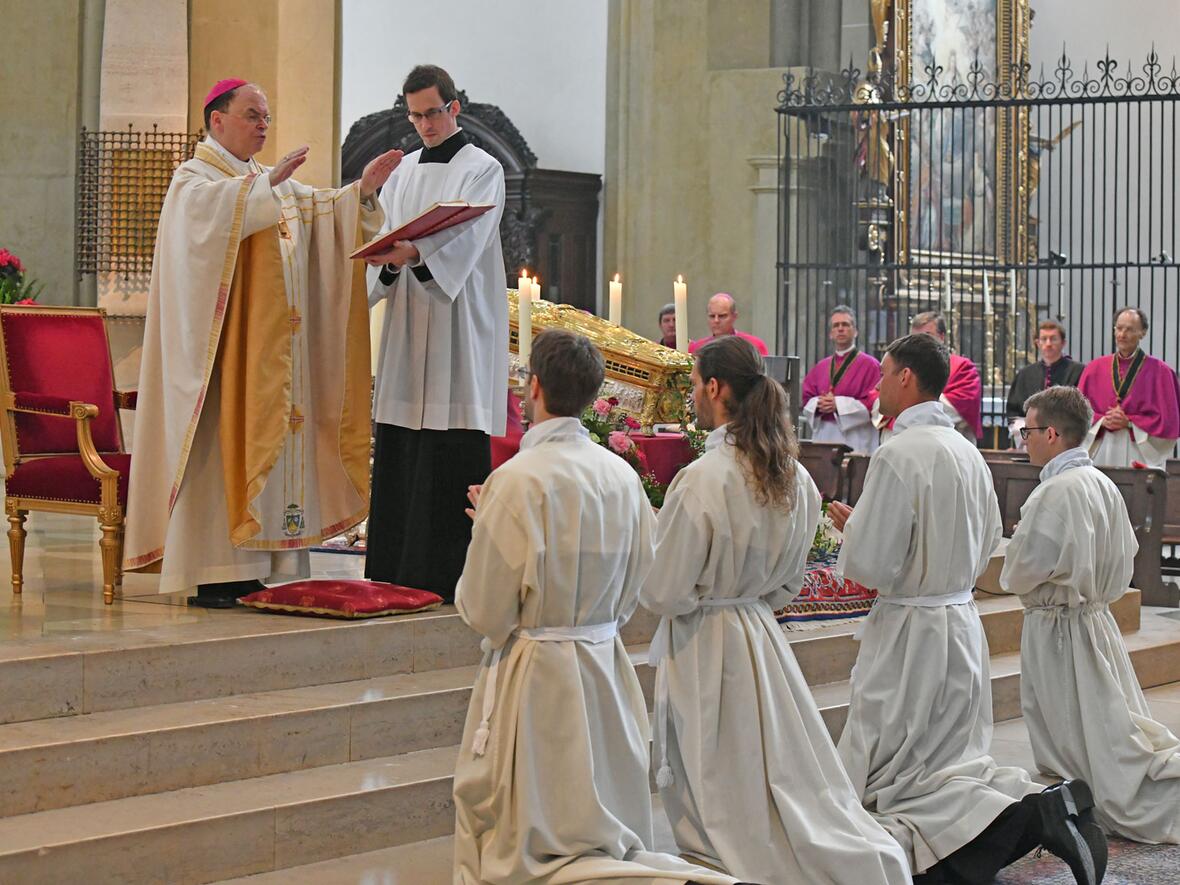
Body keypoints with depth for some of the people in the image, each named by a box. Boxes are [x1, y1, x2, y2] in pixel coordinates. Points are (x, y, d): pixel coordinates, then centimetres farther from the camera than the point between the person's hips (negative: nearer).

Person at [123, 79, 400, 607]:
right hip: (226, 346, -7)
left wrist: (362, 191, -7)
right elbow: (209, 206, -25)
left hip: (276, 351, 8)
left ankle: (261, 570, 4)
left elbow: (322, 209, 11)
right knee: (223, 441, -10)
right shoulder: (194, 177, -2)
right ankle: (212, 575, -9)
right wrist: (267, 183, -33)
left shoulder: (273, 184, 22)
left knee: (275, 442, 3)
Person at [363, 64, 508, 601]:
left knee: (454, 458, -9)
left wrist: (414, 254, -35)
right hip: (408, 331, 6)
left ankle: (451, 580, -7)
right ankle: (395, 578, 9)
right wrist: (389, 262, -13)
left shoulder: (482, 169, -1)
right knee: (398, 464, 4)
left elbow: (464, 241, -17)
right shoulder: (403, 171, 18)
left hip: (459, 331, -6)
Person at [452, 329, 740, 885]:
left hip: (534, 674, -6)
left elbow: (483, 610, -13)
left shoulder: (519, 480, -18)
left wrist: (486, 527, 3)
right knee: (607, 835, 16)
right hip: (604, 667, 6)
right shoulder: (621, 475, 2)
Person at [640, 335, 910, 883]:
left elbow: (663, 592, -15)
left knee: (717, 805, 3)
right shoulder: (794, 477, 3)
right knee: (788, 775, 13)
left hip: (705, 648, -7)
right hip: (762, 636, 7)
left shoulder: (703, 479, -21)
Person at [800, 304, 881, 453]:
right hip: (823, 437, 4)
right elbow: (805, 399, 14)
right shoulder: (820, 367, 16)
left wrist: (839, 405, -14)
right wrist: (818, 404, -8)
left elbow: (874, 403, -8)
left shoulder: (870, 364, 0)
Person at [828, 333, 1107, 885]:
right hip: (963, 624, 8)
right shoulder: (967, 452, 8)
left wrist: (850, 525, 1)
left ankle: (1034, 817, -19)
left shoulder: (898, 455, -19)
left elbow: (869, 566, -21)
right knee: (950, 764, 19)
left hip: (911, 632, -8)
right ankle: (1045, 806, -6)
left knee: (887, 783, 0)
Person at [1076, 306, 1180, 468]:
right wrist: (1102, 421, -10)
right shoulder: (1096, 368, 10)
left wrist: (1129, 423, -11)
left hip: (1140, 455, -2)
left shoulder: (1159, 371, 1)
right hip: (1101, 453, 2)